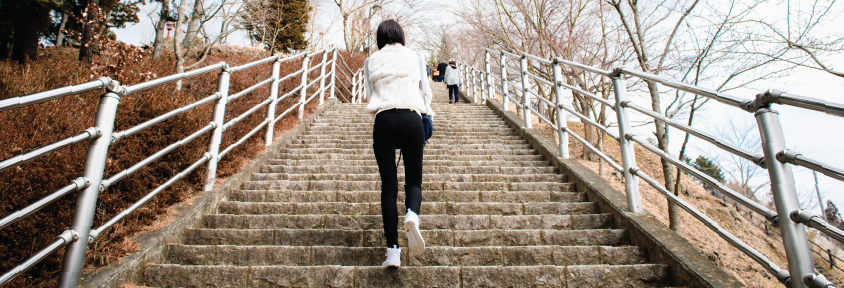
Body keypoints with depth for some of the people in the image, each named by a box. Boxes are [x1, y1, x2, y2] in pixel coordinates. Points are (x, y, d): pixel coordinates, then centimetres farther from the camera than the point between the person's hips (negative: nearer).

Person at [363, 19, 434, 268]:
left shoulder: (372, 61, 15)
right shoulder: (415, 57, 15)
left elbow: (370, 94, 17)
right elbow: (425, 91, 18)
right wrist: (426, 110, 37)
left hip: (383, 120, 1)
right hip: (411, 119, 0)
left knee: (388, 185, 3)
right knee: (413, 180, 9)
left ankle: (393, 250, -1)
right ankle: (412, 215, -26)